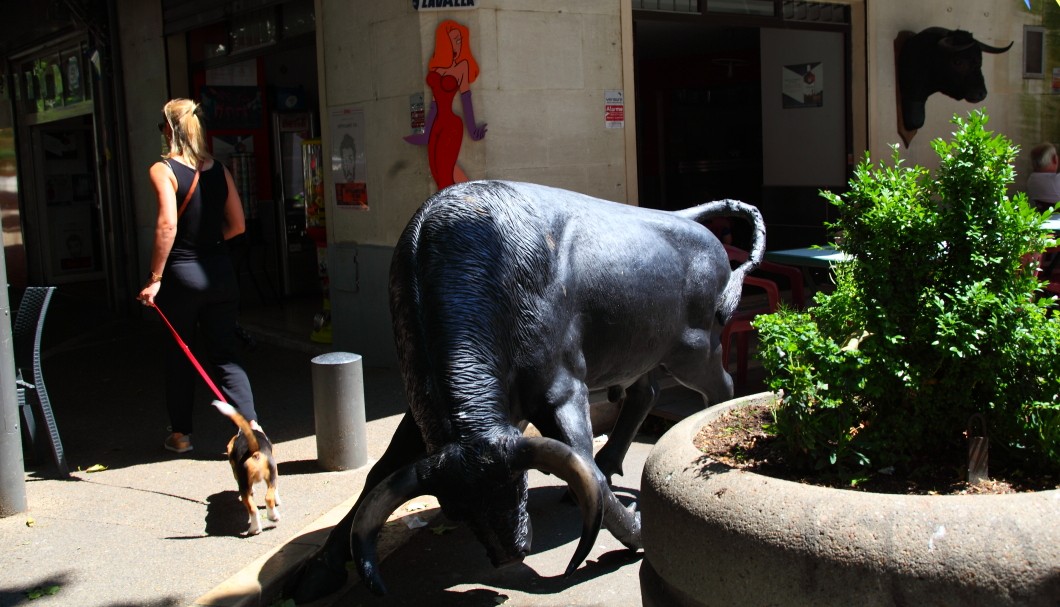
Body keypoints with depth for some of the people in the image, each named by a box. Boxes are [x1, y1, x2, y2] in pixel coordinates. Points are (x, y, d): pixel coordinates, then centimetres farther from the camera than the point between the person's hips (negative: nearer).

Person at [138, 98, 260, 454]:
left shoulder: (163, 170, -9)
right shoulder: (219, 171, 5)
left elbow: (167, 225, -19)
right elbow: (238, 225, 6)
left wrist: (154, 278, -15)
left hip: (181, 273, -4)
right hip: (220, 271, 4)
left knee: (178, 355, 13)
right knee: (224, 355, 9)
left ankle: (180, 433, 24)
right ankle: (251, 423, -4)